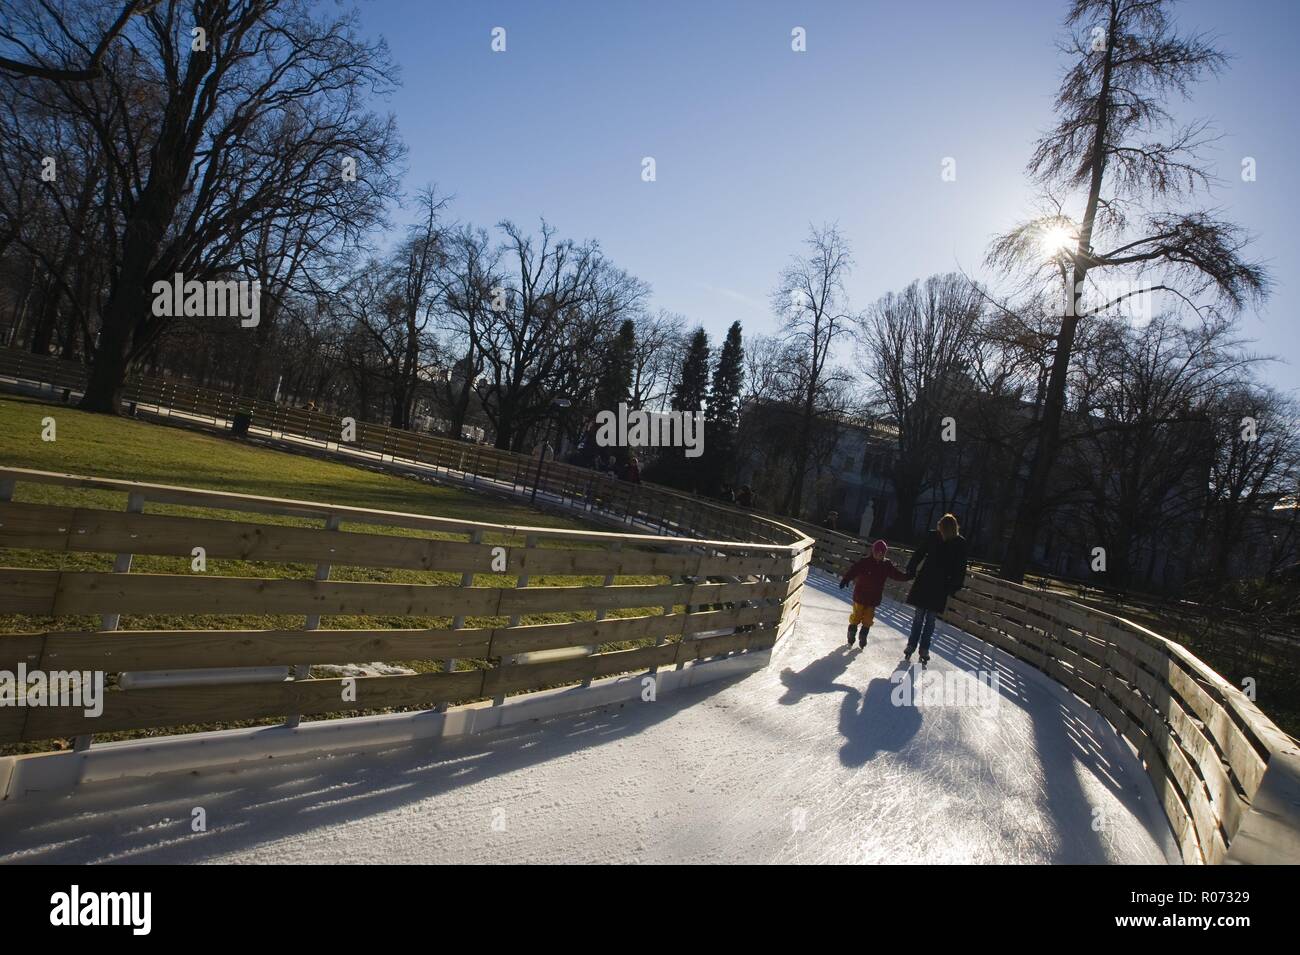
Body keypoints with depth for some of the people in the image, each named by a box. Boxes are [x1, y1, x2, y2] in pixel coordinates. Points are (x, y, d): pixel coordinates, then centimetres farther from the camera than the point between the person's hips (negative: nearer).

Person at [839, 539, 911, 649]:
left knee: (868, 621, 11)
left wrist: (907, 577, -5)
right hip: (860, 596, -3)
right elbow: (853, 571, -23)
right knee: (856, 617, 8)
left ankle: (862, 640, 26)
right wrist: (845, 579, -36)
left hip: (874, 599, 3)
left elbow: (896, 574, 6)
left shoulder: (887, 564, -3)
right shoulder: (865, 562, -17)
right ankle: (851, 637, 27)